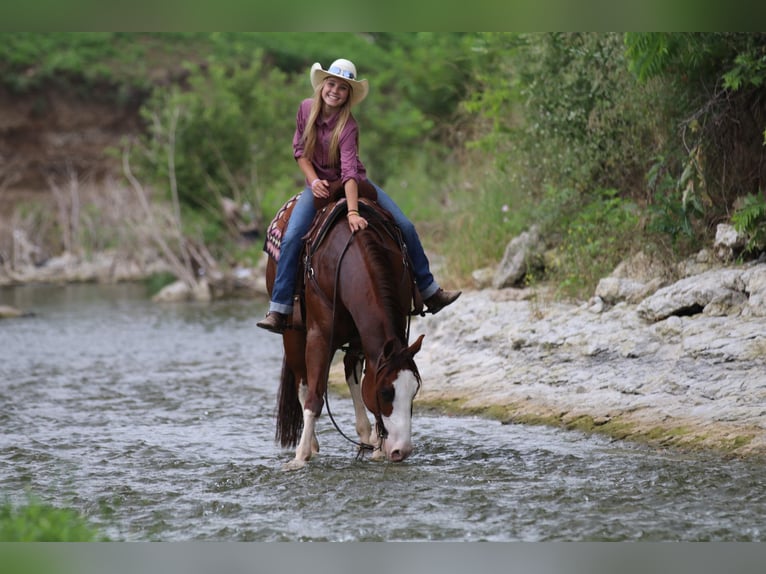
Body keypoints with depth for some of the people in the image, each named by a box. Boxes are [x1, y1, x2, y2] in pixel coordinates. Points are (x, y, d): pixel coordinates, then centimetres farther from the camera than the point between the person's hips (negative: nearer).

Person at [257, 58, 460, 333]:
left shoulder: (348, 125, -23)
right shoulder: (306, 108, -12)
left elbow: (349, 170, -34)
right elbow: (299, 149, -1)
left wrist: (353, 212, -46)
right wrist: (314, 180, -17)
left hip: (354, 184, -1)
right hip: (319, 184, 1)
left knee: (405, 227, -9)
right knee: (291, 238, -22)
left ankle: (430, 292, 7)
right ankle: (279, 311, -18)